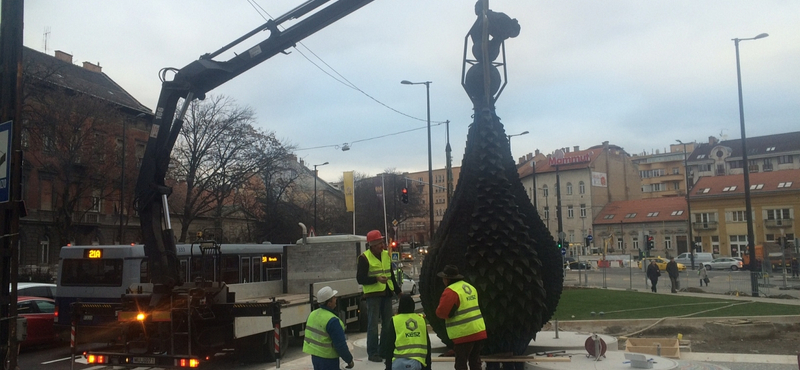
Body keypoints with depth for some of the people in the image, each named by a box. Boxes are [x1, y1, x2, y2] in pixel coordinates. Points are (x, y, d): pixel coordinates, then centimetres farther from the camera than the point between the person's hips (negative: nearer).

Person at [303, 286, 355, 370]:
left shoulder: (313, 314, 2)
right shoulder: (332, 321, -24)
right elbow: (340, 344, -21)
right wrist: (349, 360, -8)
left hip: (314, 356, 8)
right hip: (327, 358, -8)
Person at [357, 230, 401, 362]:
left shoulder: (386, 255, 11)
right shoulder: (364, 258, -10)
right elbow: (360, 279, -12)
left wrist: (398, 291, 20)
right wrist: (376, 279, -24)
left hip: (387, 294, 6)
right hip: (373, 295, -6)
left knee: (388, 324, 12)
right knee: (373, 325, -3)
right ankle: (372, 353, 5)